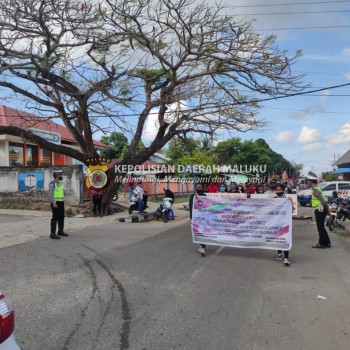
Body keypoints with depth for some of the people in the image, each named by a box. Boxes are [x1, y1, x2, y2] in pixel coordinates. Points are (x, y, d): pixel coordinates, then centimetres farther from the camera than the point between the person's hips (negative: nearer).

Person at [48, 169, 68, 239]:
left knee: (61, 217, 13)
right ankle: (52, 233, -3)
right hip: (55, 203, -9)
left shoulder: (59, 183, 16)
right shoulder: (52, 184, -12)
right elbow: (50, 194, -18)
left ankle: (60, 231, 25)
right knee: (55, 218, -7)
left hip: (61, 203, 9)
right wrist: (54, 203, -23)